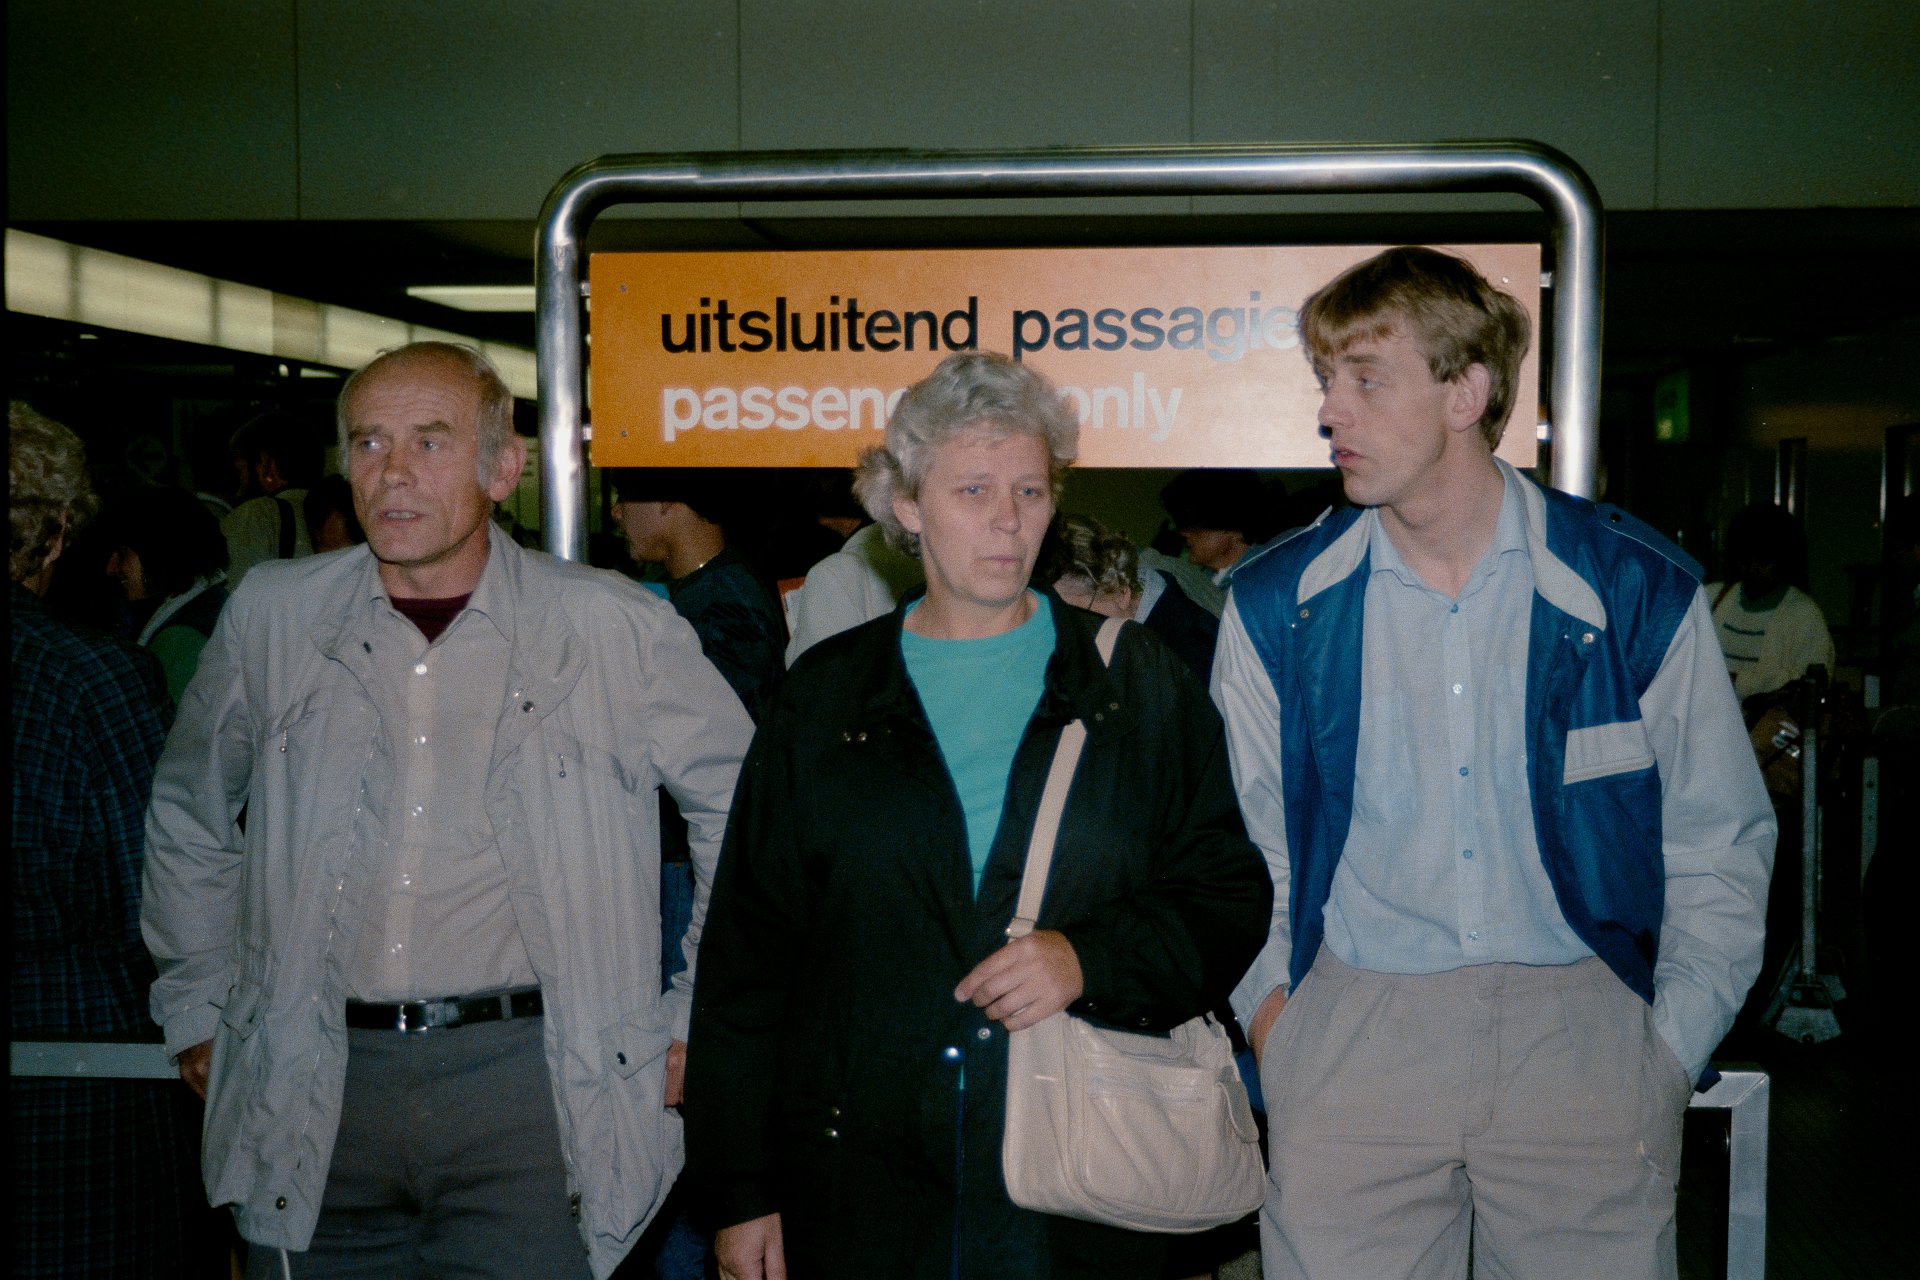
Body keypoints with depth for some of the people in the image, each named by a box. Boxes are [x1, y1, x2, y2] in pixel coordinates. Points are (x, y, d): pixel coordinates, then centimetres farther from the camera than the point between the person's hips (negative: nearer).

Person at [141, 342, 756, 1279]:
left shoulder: (616, 628, -2)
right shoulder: (269, 617, 6)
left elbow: (747, 811, 6)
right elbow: (190, 813, 22)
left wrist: (696, 1020, 4)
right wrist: (197, 1009, 19)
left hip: (525, 1090, -2)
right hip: (307, 1104, 3)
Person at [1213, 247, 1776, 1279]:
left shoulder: (1641, 591, -1)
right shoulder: (1274, 605, 3)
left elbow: (1721, 848, 6)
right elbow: (1243, 843, 11)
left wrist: (1669, 1052, -1)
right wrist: (1271, 1011, 0)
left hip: (1583, 1022, 0)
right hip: (1353, 1029, 1)